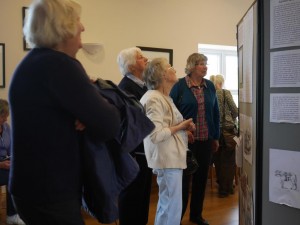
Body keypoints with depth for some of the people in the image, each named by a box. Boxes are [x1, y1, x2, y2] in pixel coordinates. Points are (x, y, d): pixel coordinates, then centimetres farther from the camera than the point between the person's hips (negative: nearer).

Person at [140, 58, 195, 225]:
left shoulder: (164, 98, 15)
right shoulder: (154, 99, -16)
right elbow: (156, 135, -25)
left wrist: (183, 126, 7)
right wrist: (179, 127, -13)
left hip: (173, 156, 10)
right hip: (167, 159, -10)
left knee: (166, 205, 20)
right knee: (172, 208, -3)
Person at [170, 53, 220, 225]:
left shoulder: (210, 86, 6)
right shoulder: (180, 86, -7)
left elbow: (215, 112, 10)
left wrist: (216, 137, 10)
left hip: (206, 139, 5)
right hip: (186, 139, -4)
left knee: (201, 177, 12)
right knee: (183, 177, 4)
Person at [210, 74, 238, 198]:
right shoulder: (225, 93, -5)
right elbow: (235, 111, -4)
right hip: (227, 129, -2)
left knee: (218, 160, 14)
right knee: (229, 160, 9)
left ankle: (222, 188, 22)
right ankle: (228, 187, 13)